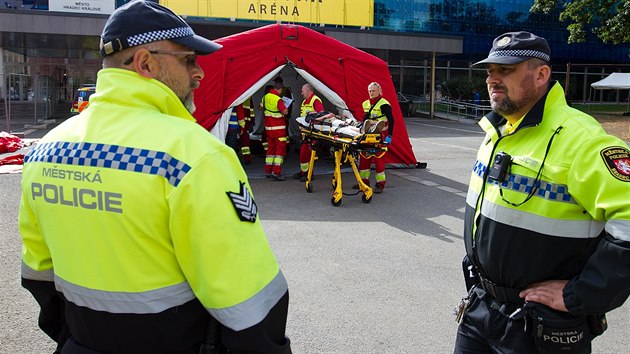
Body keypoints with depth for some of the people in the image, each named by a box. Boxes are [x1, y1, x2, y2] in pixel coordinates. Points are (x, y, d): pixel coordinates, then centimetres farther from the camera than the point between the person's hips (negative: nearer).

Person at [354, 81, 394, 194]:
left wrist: (389, 136, -18)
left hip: (380, 136, -7)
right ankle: (364, 180, 20)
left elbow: (391, 120, -12)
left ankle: (380, 183, 3)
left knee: (378, 158, -6)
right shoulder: (366, 103, 14)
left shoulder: (384, 104, -10)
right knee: (364, 157, 9)